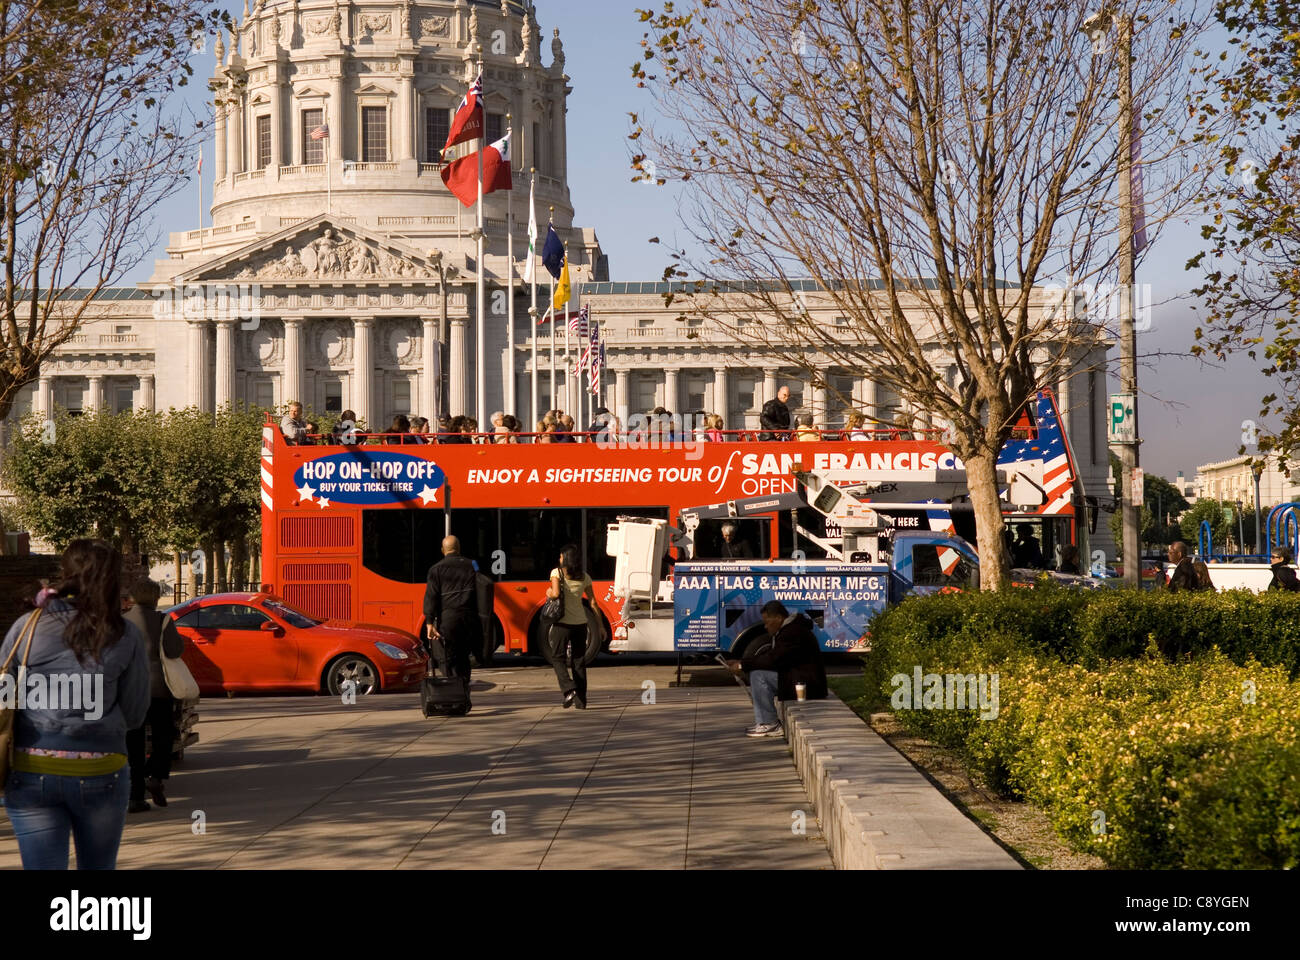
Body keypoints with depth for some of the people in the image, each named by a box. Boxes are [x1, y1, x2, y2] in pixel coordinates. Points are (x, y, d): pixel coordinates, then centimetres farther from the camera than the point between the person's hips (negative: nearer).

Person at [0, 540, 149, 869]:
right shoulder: (126, 637, -3)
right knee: (97, 866, 18)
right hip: (99, 772, 0)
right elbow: (134, 715, 2)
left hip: (31, 774, 0)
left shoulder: (27, 627, -3)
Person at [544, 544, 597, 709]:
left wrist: (549, 592, 2)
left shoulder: (557, 572, -6)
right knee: (579, 661, 11)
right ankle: (581, 700, 10)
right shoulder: (584, 576, 6)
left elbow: (555, 593, -22)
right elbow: (593, 601, 7)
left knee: (557, 657, 9)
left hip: (562, 622, -4)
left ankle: (569, 689, -13)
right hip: (580, 622, 4)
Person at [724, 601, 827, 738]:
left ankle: (771, 724, -12)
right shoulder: (786, 629, 14)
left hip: (806, 684, -11)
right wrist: (740, 662, 6)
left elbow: (773, 660, -24)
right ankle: (763, 721, 8)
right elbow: (768, 654, 16)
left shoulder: (794, 632, -20)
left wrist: (742, 665, -15)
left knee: (759, 675, -19)